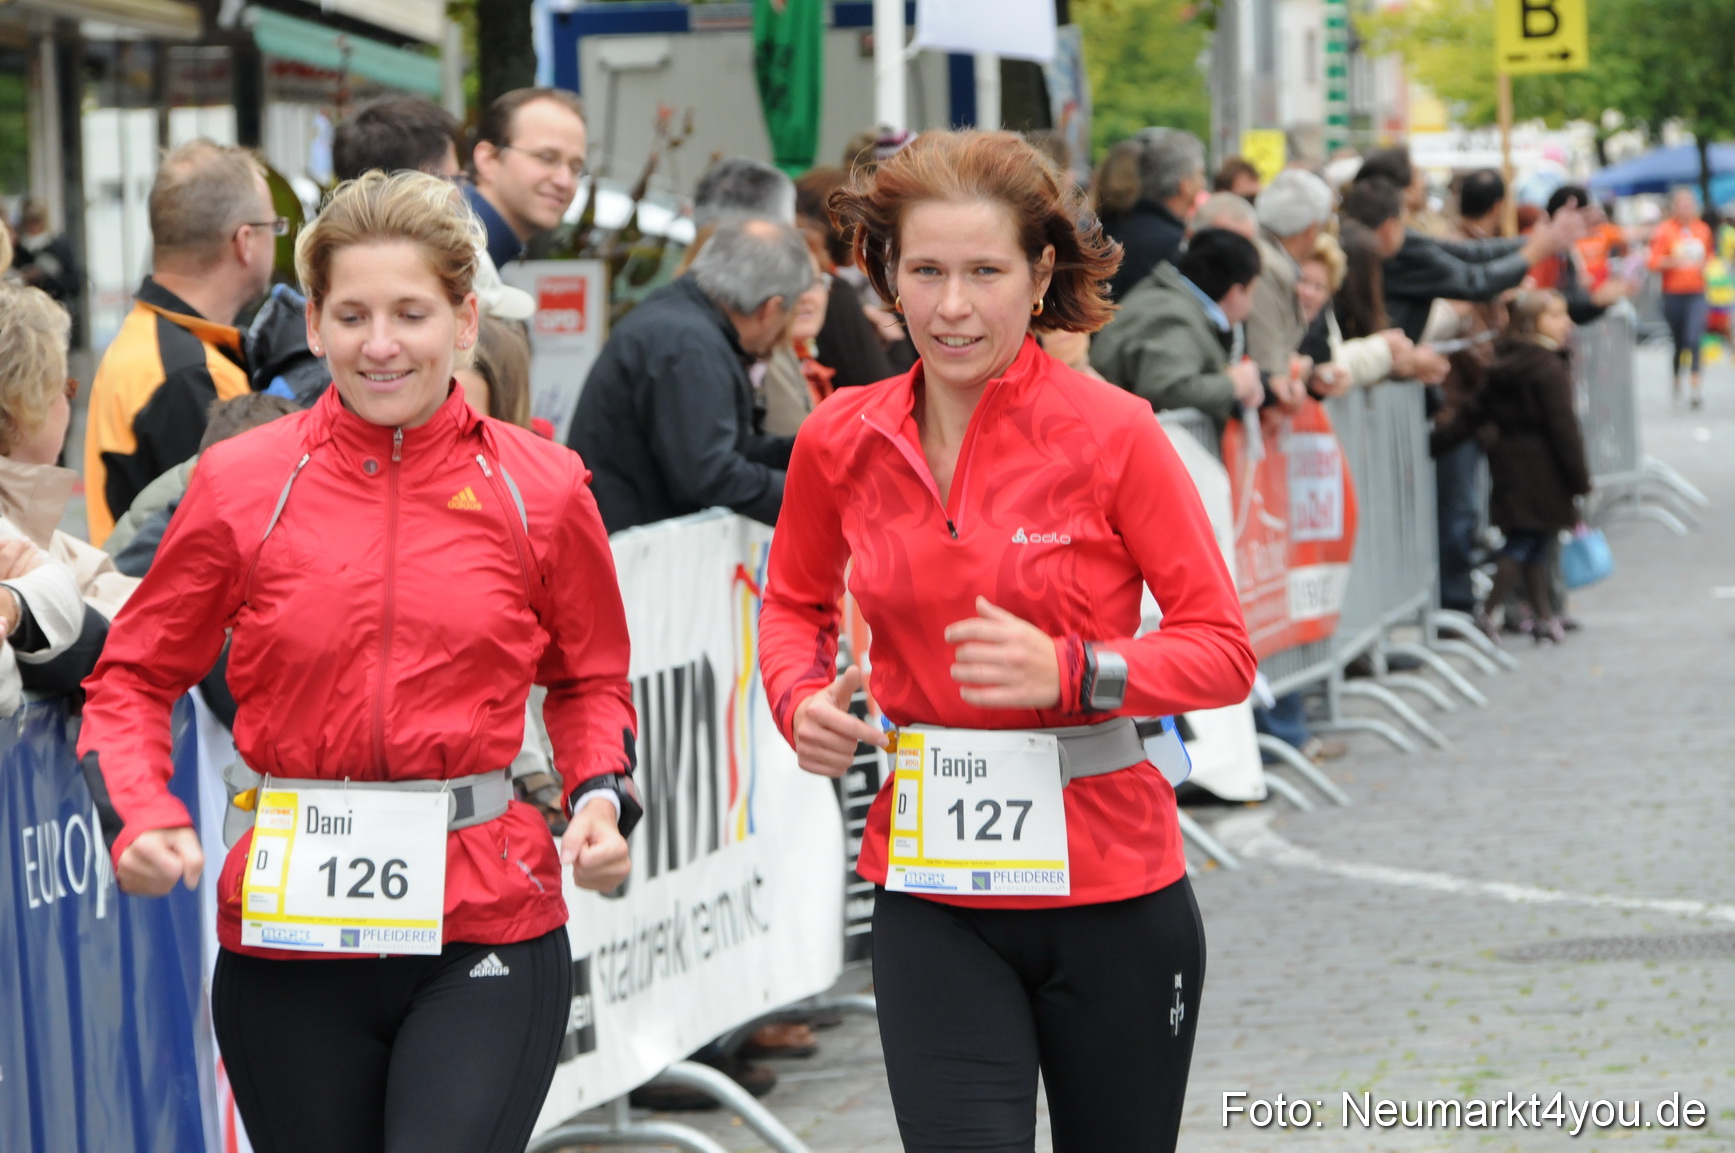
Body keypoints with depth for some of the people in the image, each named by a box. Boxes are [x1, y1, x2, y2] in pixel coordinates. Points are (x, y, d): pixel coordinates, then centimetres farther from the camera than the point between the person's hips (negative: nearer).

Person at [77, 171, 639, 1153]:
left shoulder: (540, 488, 2)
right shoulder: (242, 484, 0)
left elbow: (591, 681, 17)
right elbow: (136, 677, 9)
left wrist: (603, 798, -3)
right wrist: (141, 819, -8)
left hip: (486, 930, -1)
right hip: (289, 940, 1)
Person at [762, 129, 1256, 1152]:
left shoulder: (1112, 433, -10)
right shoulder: (843, 441, 0)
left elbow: (1224, 651, -7)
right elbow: (795, 604, 19)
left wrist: (1071, 672, -23)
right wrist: (804, 700, -2)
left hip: (1110, 884, -2)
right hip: (933, 898, 2)